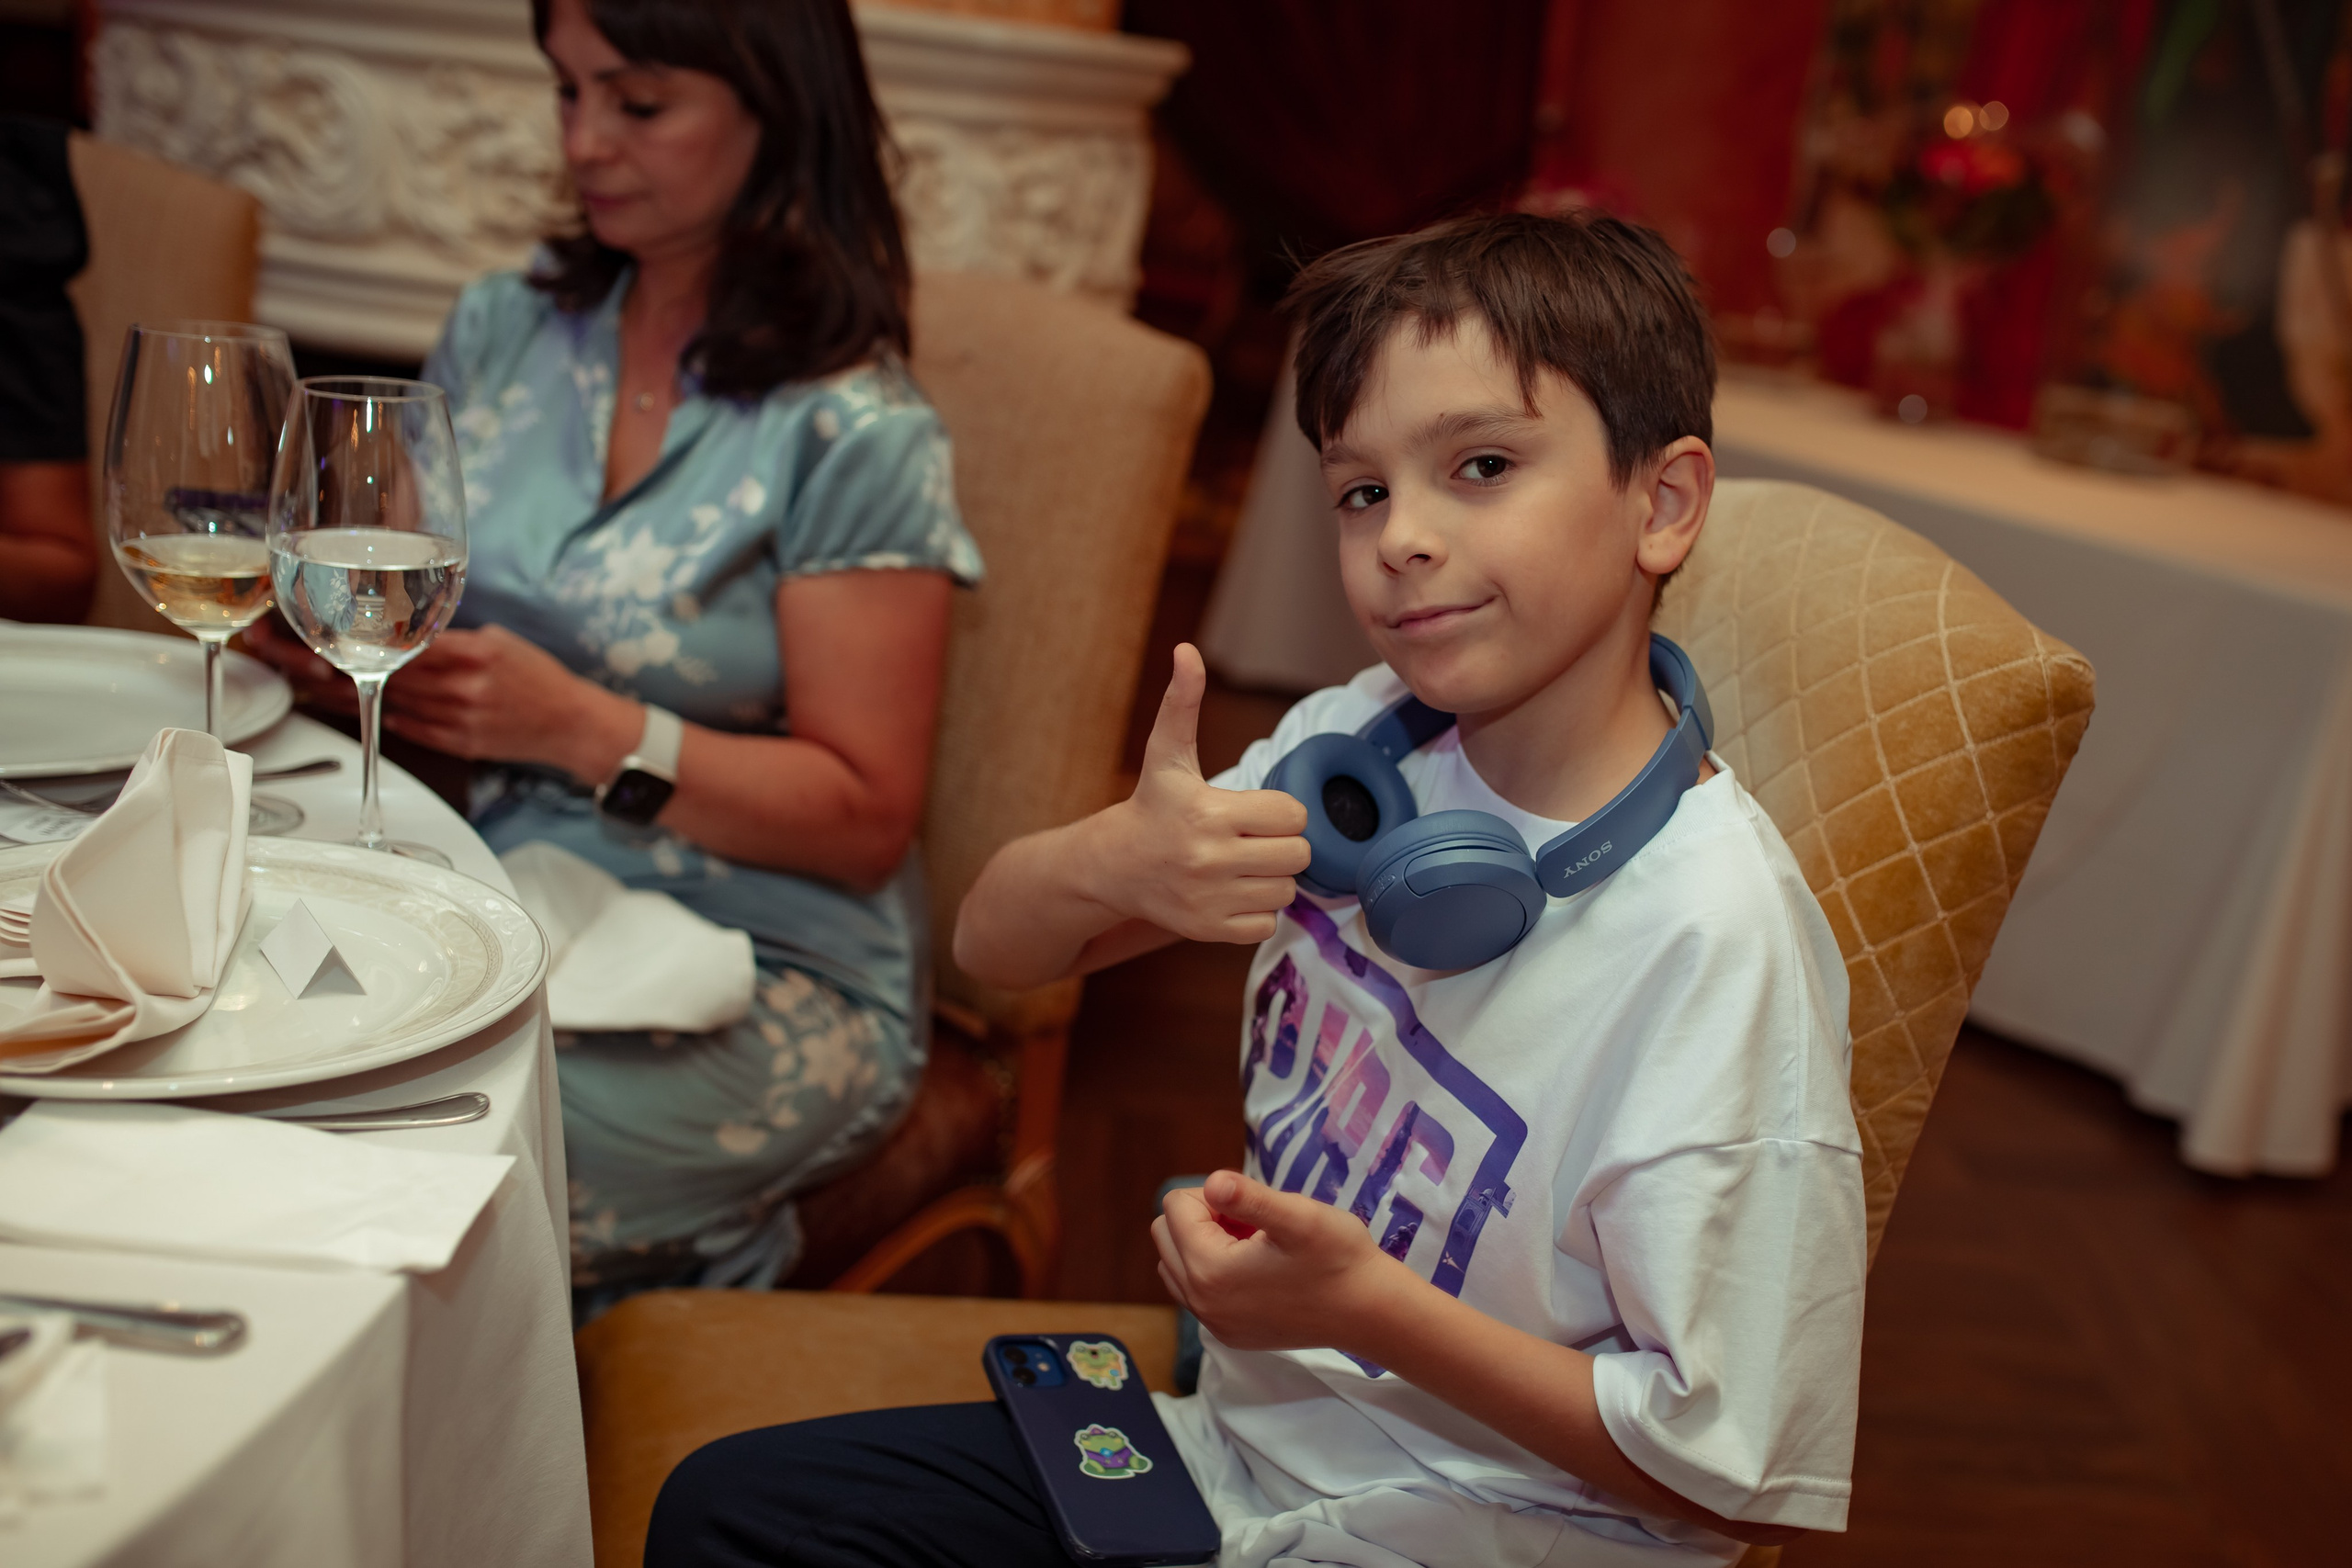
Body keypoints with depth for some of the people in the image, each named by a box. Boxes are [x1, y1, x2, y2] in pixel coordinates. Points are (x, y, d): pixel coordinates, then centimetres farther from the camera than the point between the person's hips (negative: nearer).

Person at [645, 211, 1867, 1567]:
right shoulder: (1358, 746, -5)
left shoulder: (1712, 937, -25)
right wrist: (1111, 861, -23)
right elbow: (995, 946, -1)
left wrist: (1364, 1301, -26)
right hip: (1243, 1444, 7)